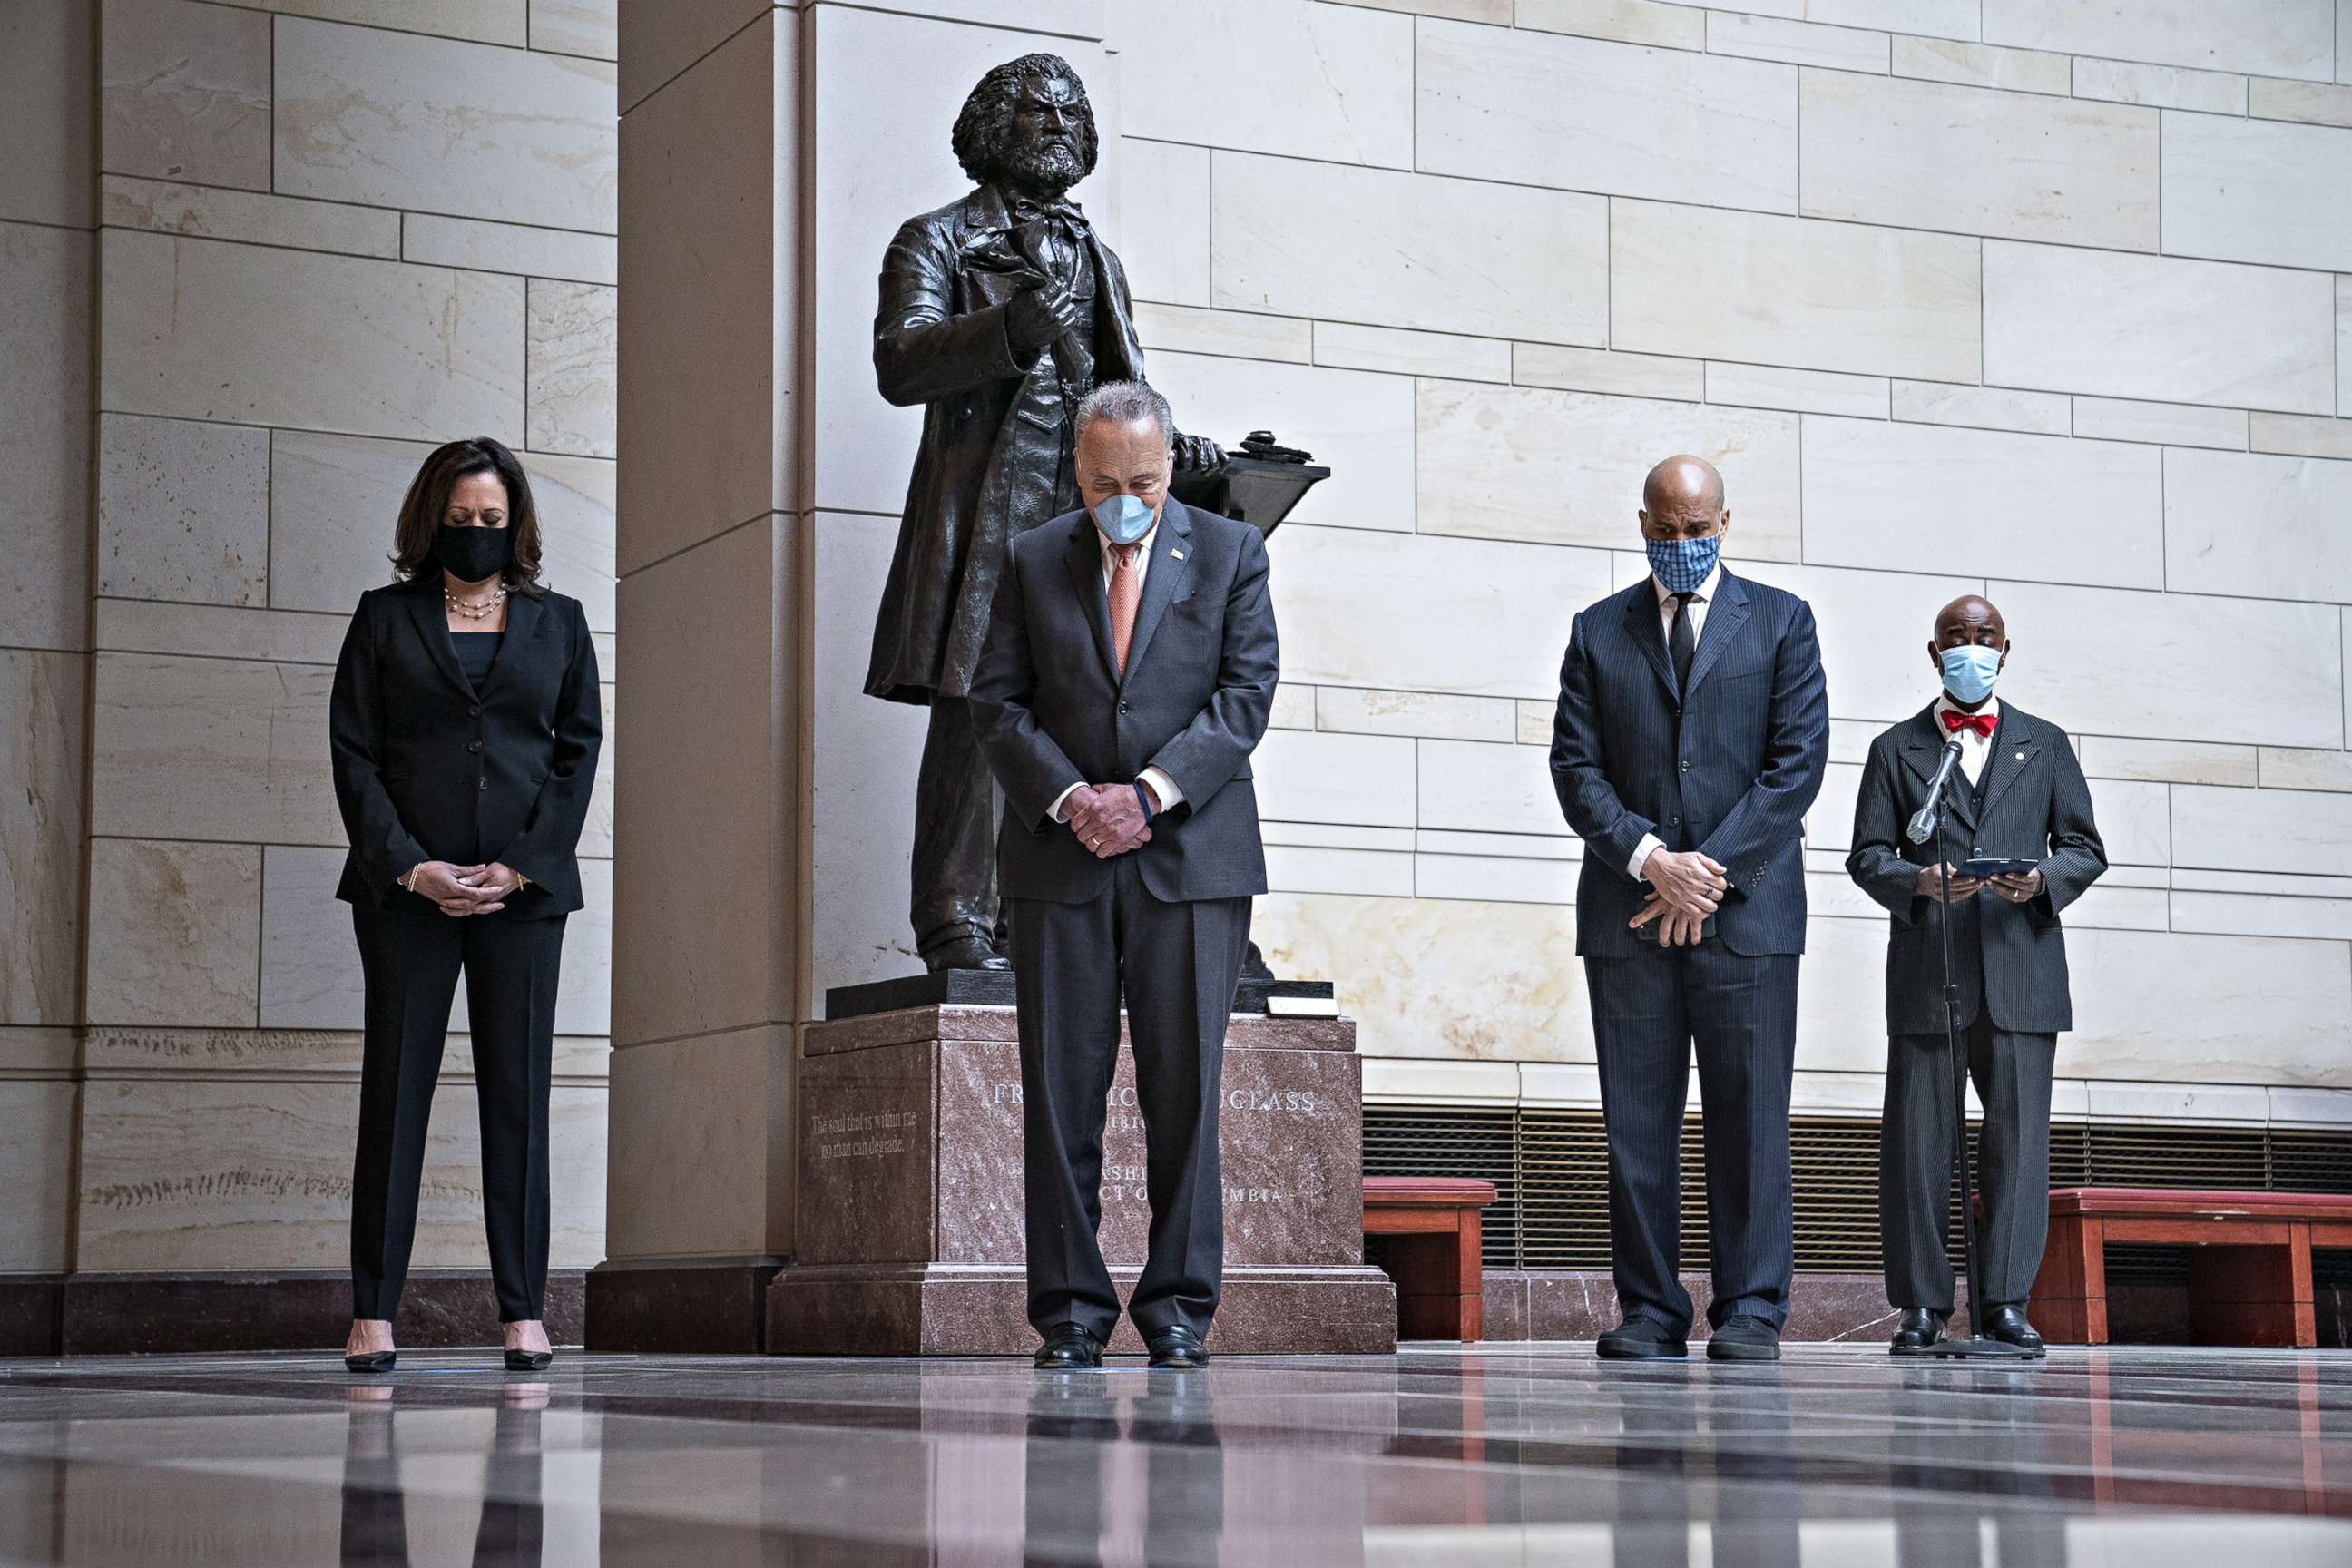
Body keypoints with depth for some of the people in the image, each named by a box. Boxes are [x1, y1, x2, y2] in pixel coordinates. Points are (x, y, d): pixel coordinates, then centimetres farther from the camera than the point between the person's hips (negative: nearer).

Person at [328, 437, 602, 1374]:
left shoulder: (558, 621, 13)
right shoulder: (384, 618, 10)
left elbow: (579, 749, 7)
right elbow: (353, 753, 4)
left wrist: (517, 868, -5)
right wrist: (411, 866, -9)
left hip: (524, 886, 1)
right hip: (405, 886, -1)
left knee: (518, 1094, 0)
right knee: (394, 1091, -2)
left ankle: (523, 1312, 2)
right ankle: (373, 1313, 0)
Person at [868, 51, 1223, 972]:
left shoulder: (1095, 258, 27)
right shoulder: (938, 241, 8)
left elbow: (1125, 392, 29)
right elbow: (898, 363, -9)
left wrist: (1171, 446, 7)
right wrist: (1014, 327, -23)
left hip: (1085, 513, 5)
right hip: (986, 508, -5)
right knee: (972, 712, -12)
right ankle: (955, 924, -11)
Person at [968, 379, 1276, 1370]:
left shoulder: (1229, 553, 8)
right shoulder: (1034, 562, 11)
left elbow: (1246, 693, 0)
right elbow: (997, 703, 6)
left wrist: (1152, 792, -11)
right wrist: (1070, 798, -10)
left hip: (1191, 853, -1)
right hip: (1059, 857, 1)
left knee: (1184, 1086, -2)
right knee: (1061, 1090, -1)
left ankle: (1178, 1307, 5)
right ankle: (1072, 1313, 4)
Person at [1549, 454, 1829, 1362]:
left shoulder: (1780, 621, 9)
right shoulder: (1598, 632, 13)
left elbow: (1798, 760, 0)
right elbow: (1575, 767, 5)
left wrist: (1711, 872, -9)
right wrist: (1649, 860, -11)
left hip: (1747, 905, -2)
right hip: (1626, 911, 2)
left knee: (1748, 1117, -3)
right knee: (1635, 1120, 1)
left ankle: (1749, 1313, 1)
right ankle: (1650, 1313, 5)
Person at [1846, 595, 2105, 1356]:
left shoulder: (2045, 744, 17)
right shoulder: (1895, 750, 14)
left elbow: (2085, 849, 13)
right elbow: (1867, 857, 7)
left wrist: (2043, 879, -9)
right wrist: (1920, 881, -14)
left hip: (2021, 970, 1)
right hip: (1925, 971, -1)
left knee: (2018, 1134, -4)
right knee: (1917, 1137, -3)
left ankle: (2006, 1300, -1)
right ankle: (1922, 1302, 1)